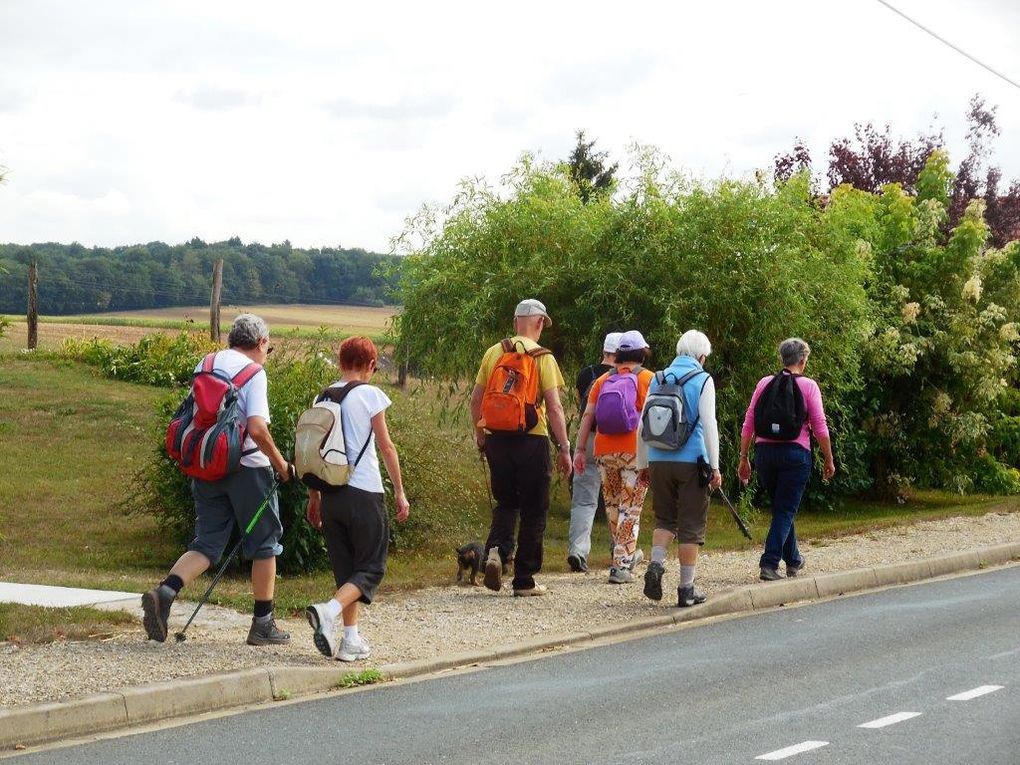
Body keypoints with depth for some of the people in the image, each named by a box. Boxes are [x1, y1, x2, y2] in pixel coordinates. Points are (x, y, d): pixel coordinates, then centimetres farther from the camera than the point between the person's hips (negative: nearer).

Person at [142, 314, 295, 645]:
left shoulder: (205, 366, 9)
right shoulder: (253, 373, -11)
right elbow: (257, 429, -21)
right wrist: (281, 465, -8)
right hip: (247, 467, -5)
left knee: (207, 542, 9)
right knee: (264, 543, 9)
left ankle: (165, 592, -16)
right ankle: (263, 625, 14)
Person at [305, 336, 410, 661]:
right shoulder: (369, 394, -5)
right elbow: (386, 446, -5)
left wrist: (313, 498, 19)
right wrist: (400, 492, 2)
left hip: (330, 492, 5)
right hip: (364, 491, -5)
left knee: (345, 568, 14)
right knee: (371, 567, 3)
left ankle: (351, 640, 10)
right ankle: (328, 610, -21)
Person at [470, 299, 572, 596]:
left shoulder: (493, 353, 5)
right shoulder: (542, 358, -7)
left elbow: (476, 398, 9)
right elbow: (554, 407, -11)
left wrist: (479, 434, 22)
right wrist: (564, 448, -8)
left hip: (497, 438, 4)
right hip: (531, 440, -4)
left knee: (506, 503, 19)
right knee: (533, 510, 7)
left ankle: (496, 550, -9)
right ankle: (524, 580, 9)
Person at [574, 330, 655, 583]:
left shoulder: (603, 380, 9)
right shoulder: (648, 379, -1)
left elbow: (587, 416, 4)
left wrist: (580, 450, 6)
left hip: (605, 451, 4)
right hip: (635, 451, -4)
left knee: (613, 505, 18)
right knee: (630, 508, -1)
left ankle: (627, 555, 30)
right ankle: (621, 565, -6)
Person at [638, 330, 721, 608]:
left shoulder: (658, 379, 9)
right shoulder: (702, 380, -3)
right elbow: (709, 425, -8)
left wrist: (643, 464, 18)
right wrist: (715, 467, -5)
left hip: (658, 461, 4)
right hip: (692, 461, -4)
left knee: (665, 518, 19)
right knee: (692, 525, 4)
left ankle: (656, 564, -6)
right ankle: (686, 589, 5)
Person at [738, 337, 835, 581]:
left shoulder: (765, 383, 6)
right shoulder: (808, 386, -3)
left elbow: (748, 424, 5)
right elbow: (820, 428, -5)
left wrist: (743, 458, 10)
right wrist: (829, 460, 4)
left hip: (764, 451, 4)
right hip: (795, 452, -4)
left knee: (780, 507, 19)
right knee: (785, 511, -1)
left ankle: (793, 560, 32)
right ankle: (769, 564, -13)